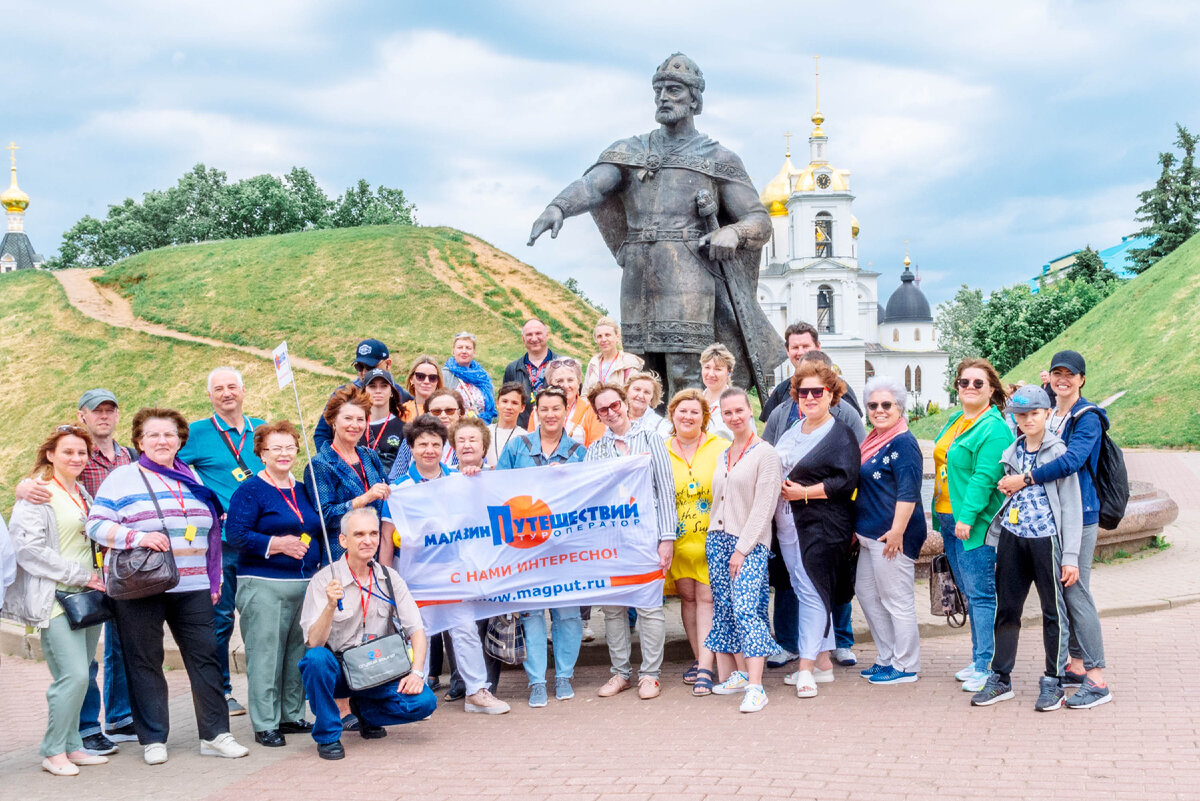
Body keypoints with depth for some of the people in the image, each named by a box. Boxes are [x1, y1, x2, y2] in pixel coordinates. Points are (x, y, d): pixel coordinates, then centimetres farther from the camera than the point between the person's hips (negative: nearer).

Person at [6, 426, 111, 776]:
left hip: (87, 597, 7)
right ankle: (53, 751, 0)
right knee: (74, 675, -13)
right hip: (56, 598, -7)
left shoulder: (83, 494, 17)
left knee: (77, 676, 8)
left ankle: (71, 746, 17)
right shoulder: (36, 494, -6)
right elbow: (28, 547, -15)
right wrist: (80, 575, -14)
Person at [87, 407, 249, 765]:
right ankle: (153, 739, 12)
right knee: (145, 662, 2)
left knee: (206, 657, 1)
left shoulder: (193, 480, 16)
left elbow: (210, 534, 21)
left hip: (192, 588, 4)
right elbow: (97, 524, -5)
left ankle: (215, 734, 7)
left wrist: (215, 580, 17)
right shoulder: (123, 478, 2)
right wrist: (137, 536, -20)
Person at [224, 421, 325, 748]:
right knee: (265, 654, -5)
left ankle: (292, 715, 21)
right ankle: (265, 724, 2)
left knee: (298, 653, 10)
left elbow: (318, 532, 26)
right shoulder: (250, 490, -4)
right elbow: (234, 534, -14)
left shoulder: (303, 490, 16)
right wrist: (276, 544, -21)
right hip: (264, 586, -6)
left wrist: (317, 563, 12)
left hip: (305, 584, 7)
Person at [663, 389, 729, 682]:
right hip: (678, 538, 3)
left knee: (707, 597, -6)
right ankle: (698, 657, 21)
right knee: (687, 596, 9)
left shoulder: (721, 448, -2)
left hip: (712, 536, -3)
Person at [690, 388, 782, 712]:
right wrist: (714, 539, 9)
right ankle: (734, 675, 16)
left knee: (745, 609, -17)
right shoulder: (723, 455, 16)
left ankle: (755, 687, -18)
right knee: (723, 609, 7)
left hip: (750, 544, -7)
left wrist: (742, 549, -14)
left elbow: (763, 507, -11)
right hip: (717, 540, 7)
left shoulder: (765, 453, -5)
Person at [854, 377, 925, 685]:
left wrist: (897, 531, -27)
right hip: (871, 533, 10)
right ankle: (887, 658, 28)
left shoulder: (902, 443, -15)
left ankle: (905, 666, 10)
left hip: (891, 536, -10)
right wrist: (858, 527, 24)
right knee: (866, 592, 17)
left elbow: (908, 492, -23)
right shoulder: (874, 440, 14)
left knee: (896, 600, -1)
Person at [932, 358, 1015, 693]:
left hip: (975, 523, -9)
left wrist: (967, 517, -24)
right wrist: (940, 517, 18)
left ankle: (987, 668, 1)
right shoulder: (954, 421, 15)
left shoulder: (994, 428, -12)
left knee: (981, 594, -5)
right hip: (949, 521, 9)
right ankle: (978, 660, 24)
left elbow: (985, 477, -20)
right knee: (969, 593, 15)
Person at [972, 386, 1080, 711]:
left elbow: (1071, 505, -6)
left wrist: (1070, 555, -11)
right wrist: (995, 541, 12)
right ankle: (1000, 679, 19)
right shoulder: (1012, 453, 10)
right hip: (1012, 538, 5)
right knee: (1006, 608, 8)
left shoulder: (1059, 452, -4)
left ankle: (1053, 682, 16)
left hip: (1046, 538, -5)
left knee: (1053, 611, 5)